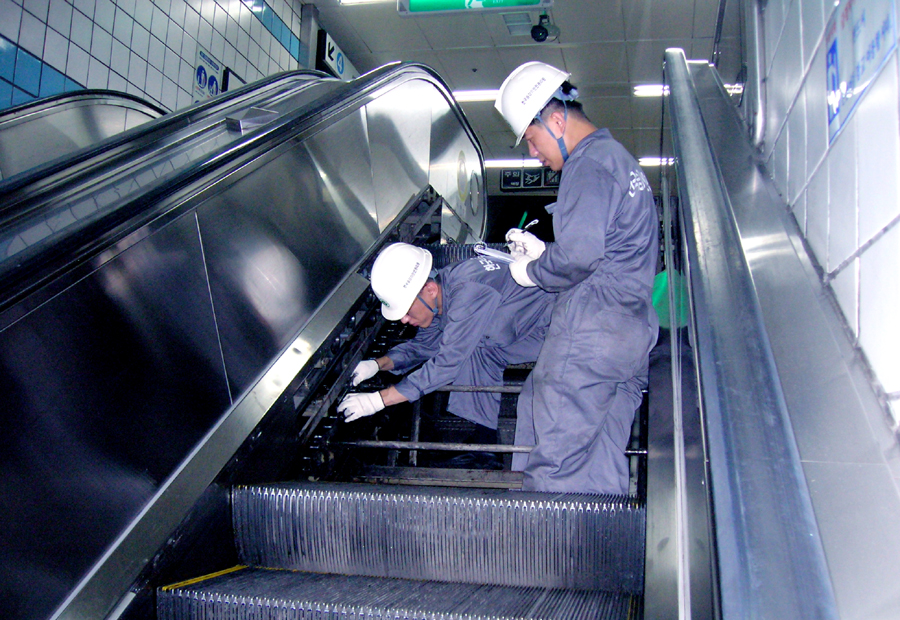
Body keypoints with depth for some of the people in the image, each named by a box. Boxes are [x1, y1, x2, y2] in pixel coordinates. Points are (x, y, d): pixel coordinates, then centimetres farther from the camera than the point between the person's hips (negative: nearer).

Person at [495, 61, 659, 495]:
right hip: (632, 332, 10)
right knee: (603, 466, 14)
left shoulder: (588, 166, -11)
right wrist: (541, 249, 18)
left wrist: (533, 272, -6)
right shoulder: (617, 157, 21)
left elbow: (580, 256, -24)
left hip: (589, 333, -10)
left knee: (554, 461, -3)